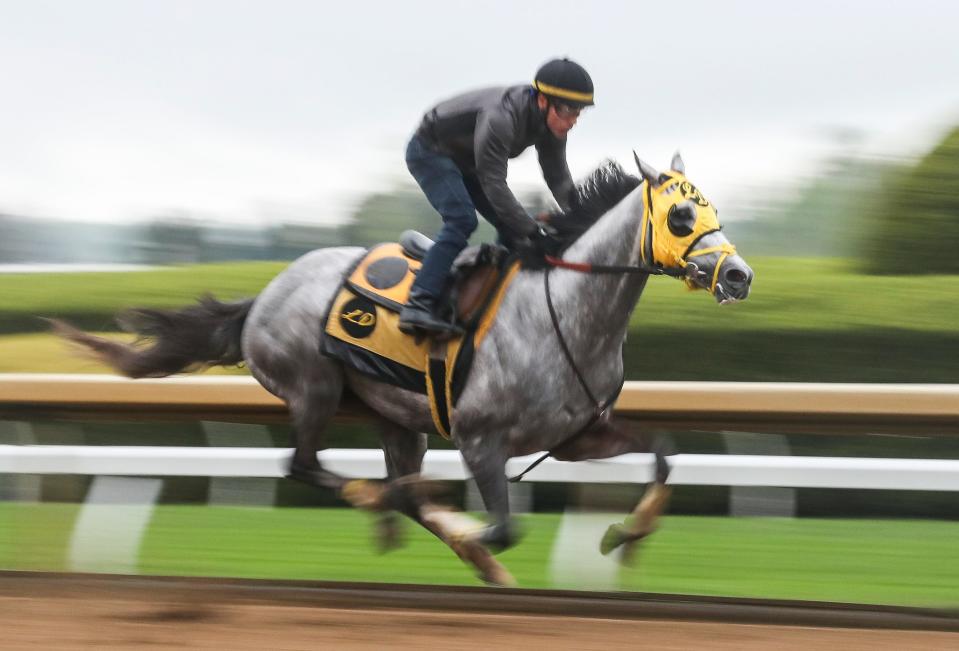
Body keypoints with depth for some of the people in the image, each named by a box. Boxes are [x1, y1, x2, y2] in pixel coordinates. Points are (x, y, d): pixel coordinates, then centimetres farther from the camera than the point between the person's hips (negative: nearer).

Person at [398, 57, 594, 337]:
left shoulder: (552, 123, -13)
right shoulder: (500, 117, -39)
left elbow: (559, 179, -4)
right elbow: (493, 185, -37)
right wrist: (534, 234, -38)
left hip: (465, 161, 9)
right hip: (429, 152, -9)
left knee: (513, 227, 1)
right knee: (462, 220, -27)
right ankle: (419, 305, -33)